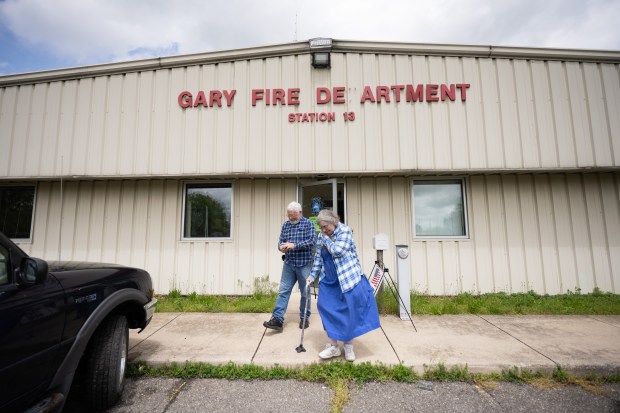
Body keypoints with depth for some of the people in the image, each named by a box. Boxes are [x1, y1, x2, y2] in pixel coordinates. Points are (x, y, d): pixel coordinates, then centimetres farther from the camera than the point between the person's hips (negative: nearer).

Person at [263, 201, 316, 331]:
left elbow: (312, 241, -16)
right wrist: (281, 247, -15)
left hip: (304, 264, -4)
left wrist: (294, 245, -24)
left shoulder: (308, 224, -6)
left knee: (305, 292, 9)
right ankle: (277, 319, 4)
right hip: (289, 263, 4)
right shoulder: (285, 224, 9)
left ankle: (304, 318, 25)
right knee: (283, 291, 1)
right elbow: (281, 240, 9)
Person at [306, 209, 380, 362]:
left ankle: (348, 345, 18)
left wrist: (326, 239, -12)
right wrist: (312, 276, 12)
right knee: (328, 309, 1)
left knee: (349, 311, 1)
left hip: (348, 279, -5)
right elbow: (318, 258, 14)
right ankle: (332, 346, 13)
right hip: (329, 282, 5)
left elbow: (338, 250, -25)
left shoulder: (345, 230, -11)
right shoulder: (321, 236, 6)